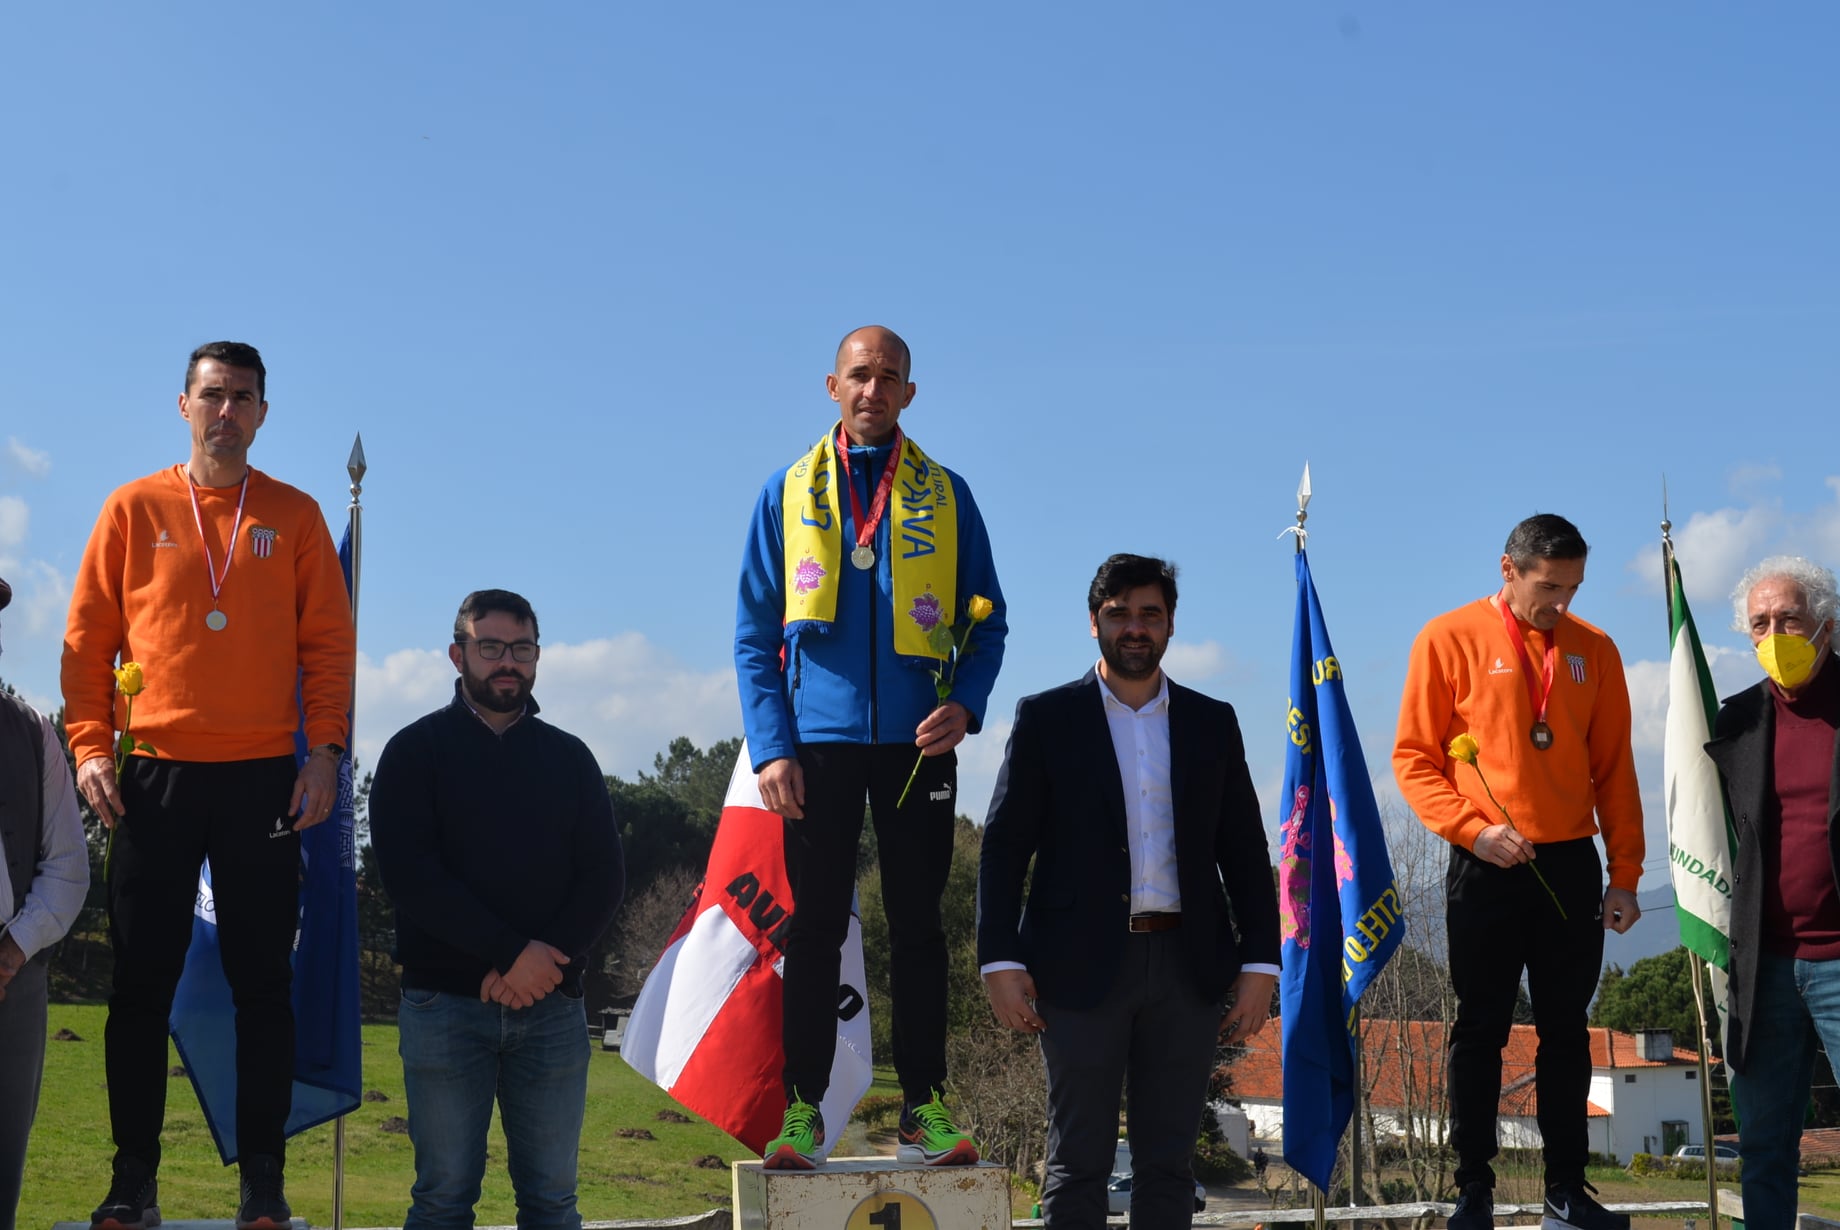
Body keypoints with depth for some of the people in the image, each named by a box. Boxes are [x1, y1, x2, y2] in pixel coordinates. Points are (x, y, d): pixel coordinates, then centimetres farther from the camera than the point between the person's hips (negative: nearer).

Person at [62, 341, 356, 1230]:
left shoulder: (294, 517, 8)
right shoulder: (134, 509, 7)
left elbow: (329, 645, 6)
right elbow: (87, 639, 6)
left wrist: (324, 751, -5)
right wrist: (89, 746, -5)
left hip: (262, 780, 0)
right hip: (154, 776, 0)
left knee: (262, 982, 2)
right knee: (141, 982, 2)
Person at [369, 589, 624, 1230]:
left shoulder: (568, 757, 15)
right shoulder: (415, 750, 6)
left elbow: (604, 876, 6)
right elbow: (409, 874, -7)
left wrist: (546, 958, -12)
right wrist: (512, 953, -14)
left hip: (551, 1004, 2)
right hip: (445, 1002, -2)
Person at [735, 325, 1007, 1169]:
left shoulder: (945, 495, 9)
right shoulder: (788, 494, 8)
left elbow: (987, 620, 10)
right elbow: (755, 634, 6)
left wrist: (966, 704, -9)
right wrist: (769, 745, -5)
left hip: (915, 742, 1)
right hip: (819, 739, 0)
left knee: (917, 925, 4)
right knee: (814, 928, 2)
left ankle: (924, 1107, 9)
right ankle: (802, 1107, 7)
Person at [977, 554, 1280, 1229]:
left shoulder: (1212, 722, 11)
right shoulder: (1047, 718, 4)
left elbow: (1245, 851, 11)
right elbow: (1004, 848, 1)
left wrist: (1260, 964, 3)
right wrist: (1001, 962, -8)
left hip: (1187, 967, 3)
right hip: (1081, 968, -2)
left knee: (1168, 1161, 7)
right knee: (1078, 1162, 1)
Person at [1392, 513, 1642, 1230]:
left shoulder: (1593, 651, 8)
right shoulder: (1449, 640, -2)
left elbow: (1614, 770, 9)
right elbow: (1413, 759, -2)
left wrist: (1625, 875, 5)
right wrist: (1472, 828, -15)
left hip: (1572, 867, 3)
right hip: (1487, 868, -3)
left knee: (1566, 1031, 7)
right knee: (1480, 1031, 3)